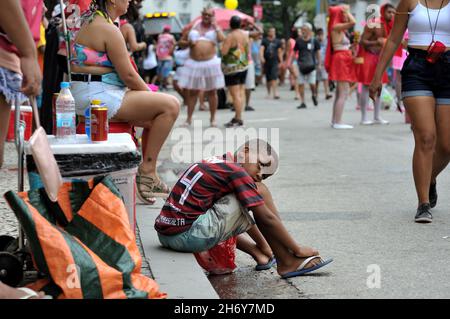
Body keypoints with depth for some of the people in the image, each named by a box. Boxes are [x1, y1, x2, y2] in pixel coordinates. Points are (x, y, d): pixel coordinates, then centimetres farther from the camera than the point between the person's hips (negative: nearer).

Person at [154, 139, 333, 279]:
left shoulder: (216, 164, 21)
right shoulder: (235, 171, -6)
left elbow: (240, 218, 31)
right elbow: (267, 218, -8)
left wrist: (264, 246, 34)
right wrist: (297, 249, 2)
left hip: (165, 235, 10)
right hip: (189, 237, -9)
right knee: (259, 192, -4)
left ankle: (257, 252, 24)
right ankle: (287, 262, -1)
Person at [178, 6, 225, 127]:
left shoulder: (215, 27, 7)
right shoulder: (193, 26, 10)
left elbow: (222, 39, -11)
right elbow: (182, 40, 13)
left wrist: (215, 26, -7)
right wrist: (188, 43, -7)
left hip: (210, 63, -1)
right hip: (194, 63, 1)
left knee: (212, 92, 3)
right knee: (192, 92, 3)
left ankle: (213, 118, 12)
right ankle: (189, 118, 7)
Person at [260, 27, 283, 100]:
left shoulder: (277, 42, 7)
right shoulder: (264, 41, 5)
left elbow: (279, 52, 10)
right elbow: (262, 49, -7)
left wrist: (281, 62, 7)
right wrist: (261, 57, -25)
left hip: (274, 62, -1)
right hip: (266, 62, 1)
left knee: (274, 77, -16)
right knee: (268, 78, 9)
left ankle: (275, 93, -23)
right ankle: (269, 93, 23)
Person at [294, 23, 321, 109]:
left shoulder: (314, 41, -2)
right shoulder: (299, 41, 5)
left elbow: (318, 52, 4)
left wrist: (318, 63, -1)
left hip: (311, 65, -2)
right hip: (301, 65, 2)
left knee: (312, 83, -7)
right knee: (301, 84, -1)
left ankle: (314, 96, 26)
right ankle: (303, 103, 7)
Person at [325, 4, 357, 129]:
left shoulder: (340, 29, 18)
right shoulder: (336, 27, -11)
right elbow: (353, 22, -23)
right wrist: (346, 10, -13)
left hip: (344, 61, 10)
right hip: (341, 60, -10)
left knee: (340, 93, 13)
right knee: (344, 93, -12)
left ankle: (335, 120, 17)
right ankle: (338, 122, -13)